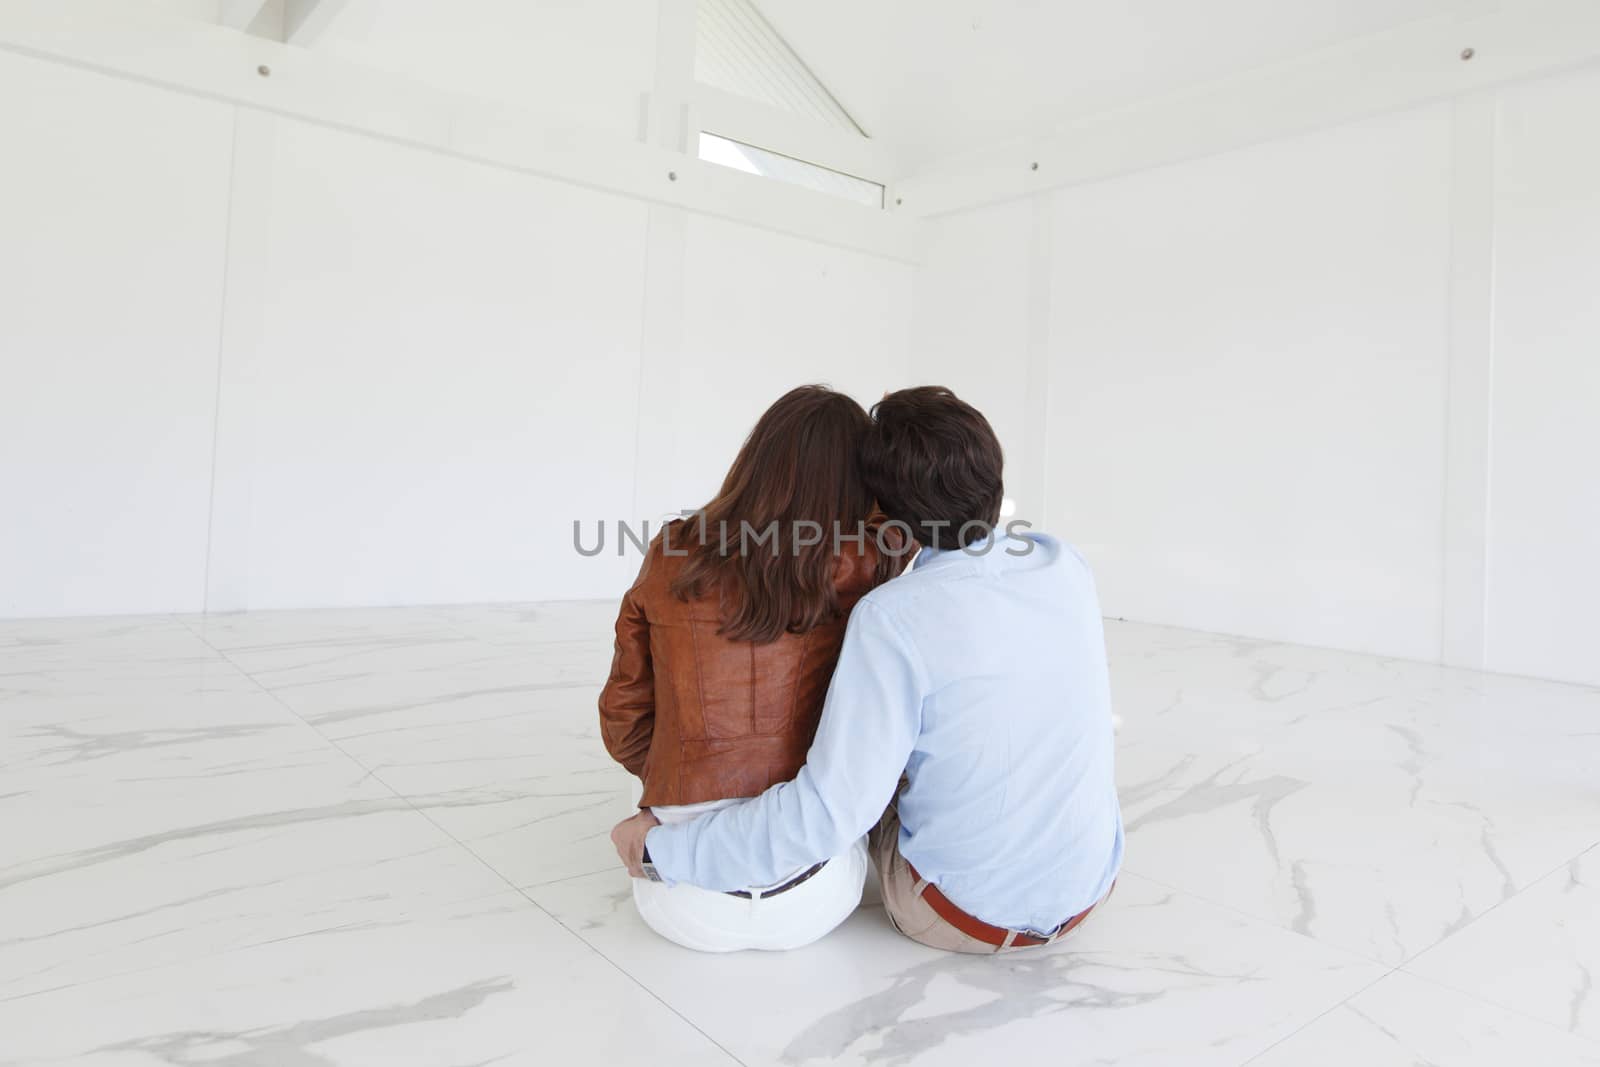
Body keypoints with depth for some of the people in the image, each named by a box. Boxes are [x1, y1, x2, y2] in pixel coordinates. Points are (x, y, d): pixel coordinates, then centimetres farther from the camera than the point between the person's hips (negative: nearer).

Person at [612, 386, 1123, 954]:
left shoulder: (892, 619, -27)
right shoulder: (1066, 566, -9)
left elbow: (828, 812, -28)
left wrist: (662, 848, -17)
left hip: (965, 914, -4)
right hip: (1088, 887, 5)